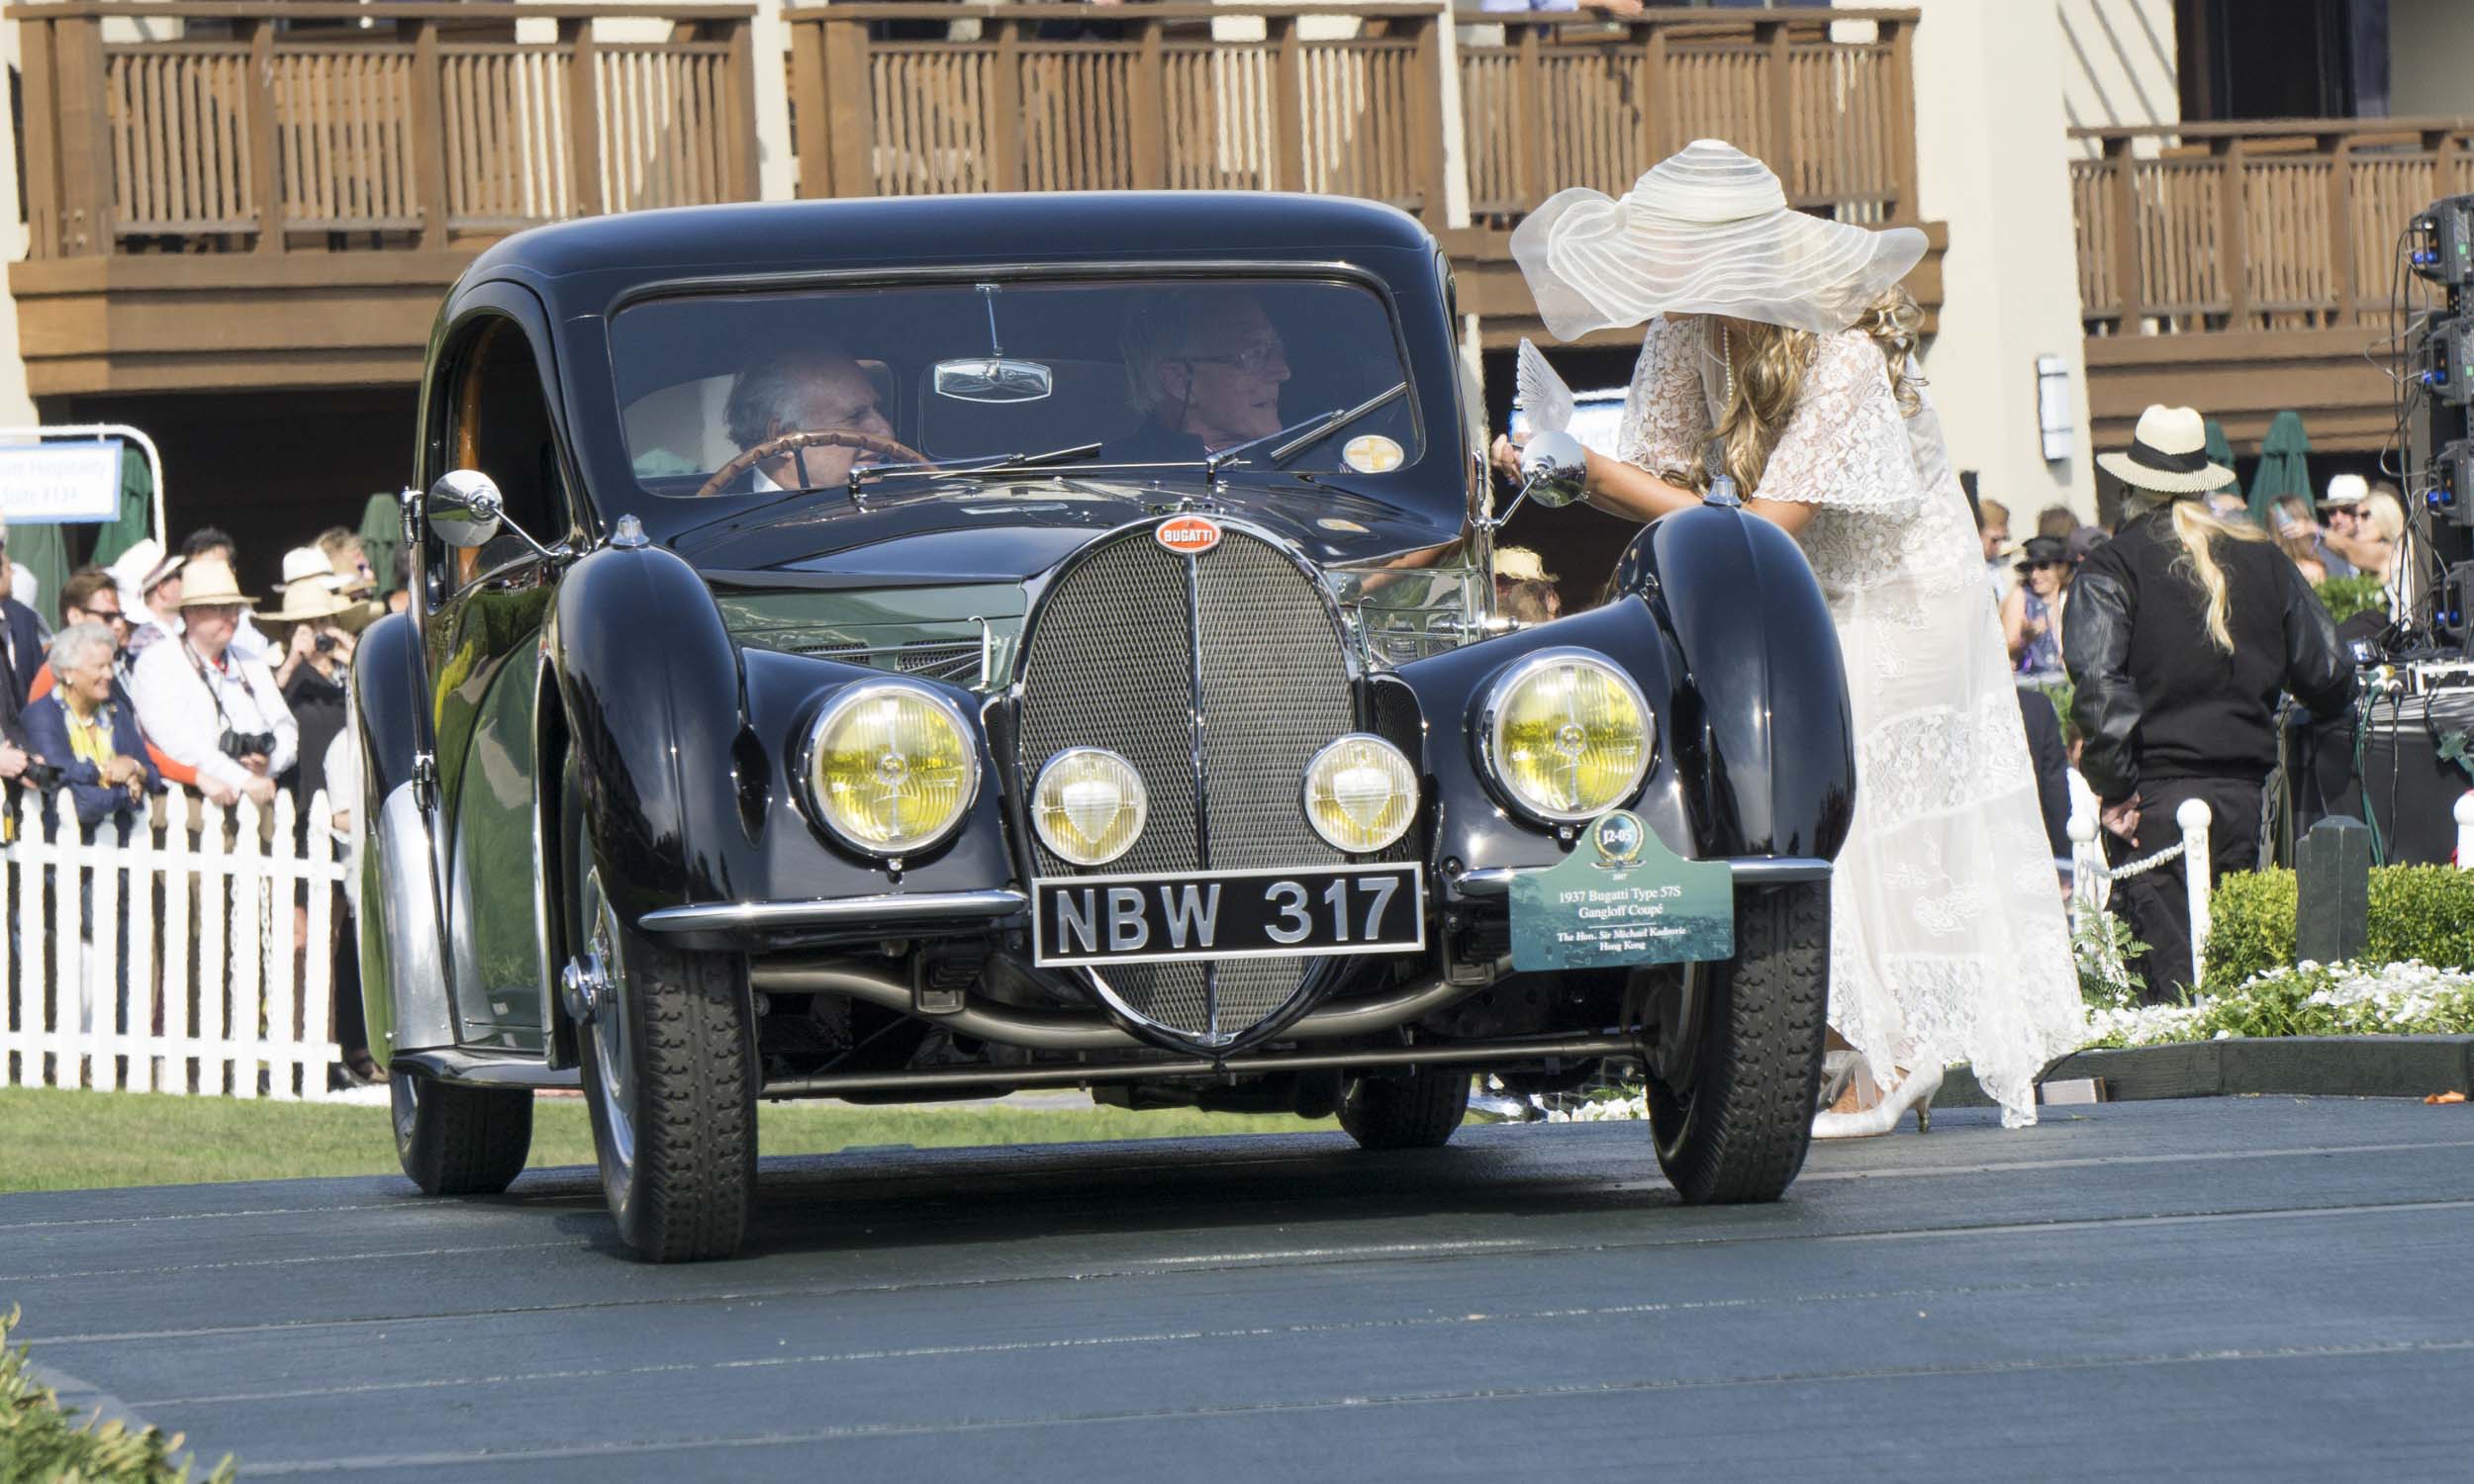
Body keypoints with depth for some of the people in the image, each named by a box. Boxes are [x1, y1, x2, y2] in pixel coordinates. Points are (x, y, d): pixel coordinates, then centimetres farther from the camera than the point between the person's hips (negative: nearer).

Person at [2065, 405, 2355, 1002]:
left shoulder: (2113, 567, -4)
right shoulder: (2263, 560, 9)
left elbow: (2097, 686, -16)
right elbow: (2328, 674, 12)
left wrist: (2114, 790, -10)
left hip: (2155, 800, -4)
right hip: (2244, 794, 4)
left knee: (2170, 979, -5)